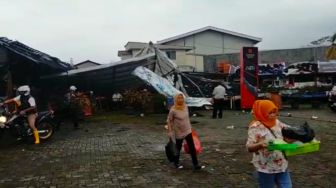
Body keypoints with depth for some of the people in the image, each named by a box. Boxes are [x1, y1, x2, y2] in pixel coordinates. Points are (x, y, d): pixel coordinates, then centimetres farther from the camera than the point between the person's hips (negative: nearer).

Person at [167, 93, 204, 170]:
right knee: (178, 148, 12)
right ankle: (176, 163, 35)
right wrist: (170, 131, -16)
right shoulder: (173, 110, -19)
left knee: (192, 147, 2)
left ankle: (196, 165, 10)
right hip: (179, 132, -5)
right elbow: (169, 121, -13)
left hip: (188, 130, 5)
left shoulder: (186, 107, -3)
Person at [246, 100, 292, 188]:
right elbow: (249, 147, -19)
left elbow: (285, 138, 14)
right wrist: (260, 144, -38)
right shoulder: (256, 127, -16)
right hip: (266, 167, -6)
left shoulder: (277, 123, 3)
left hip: (282, 165, 6)